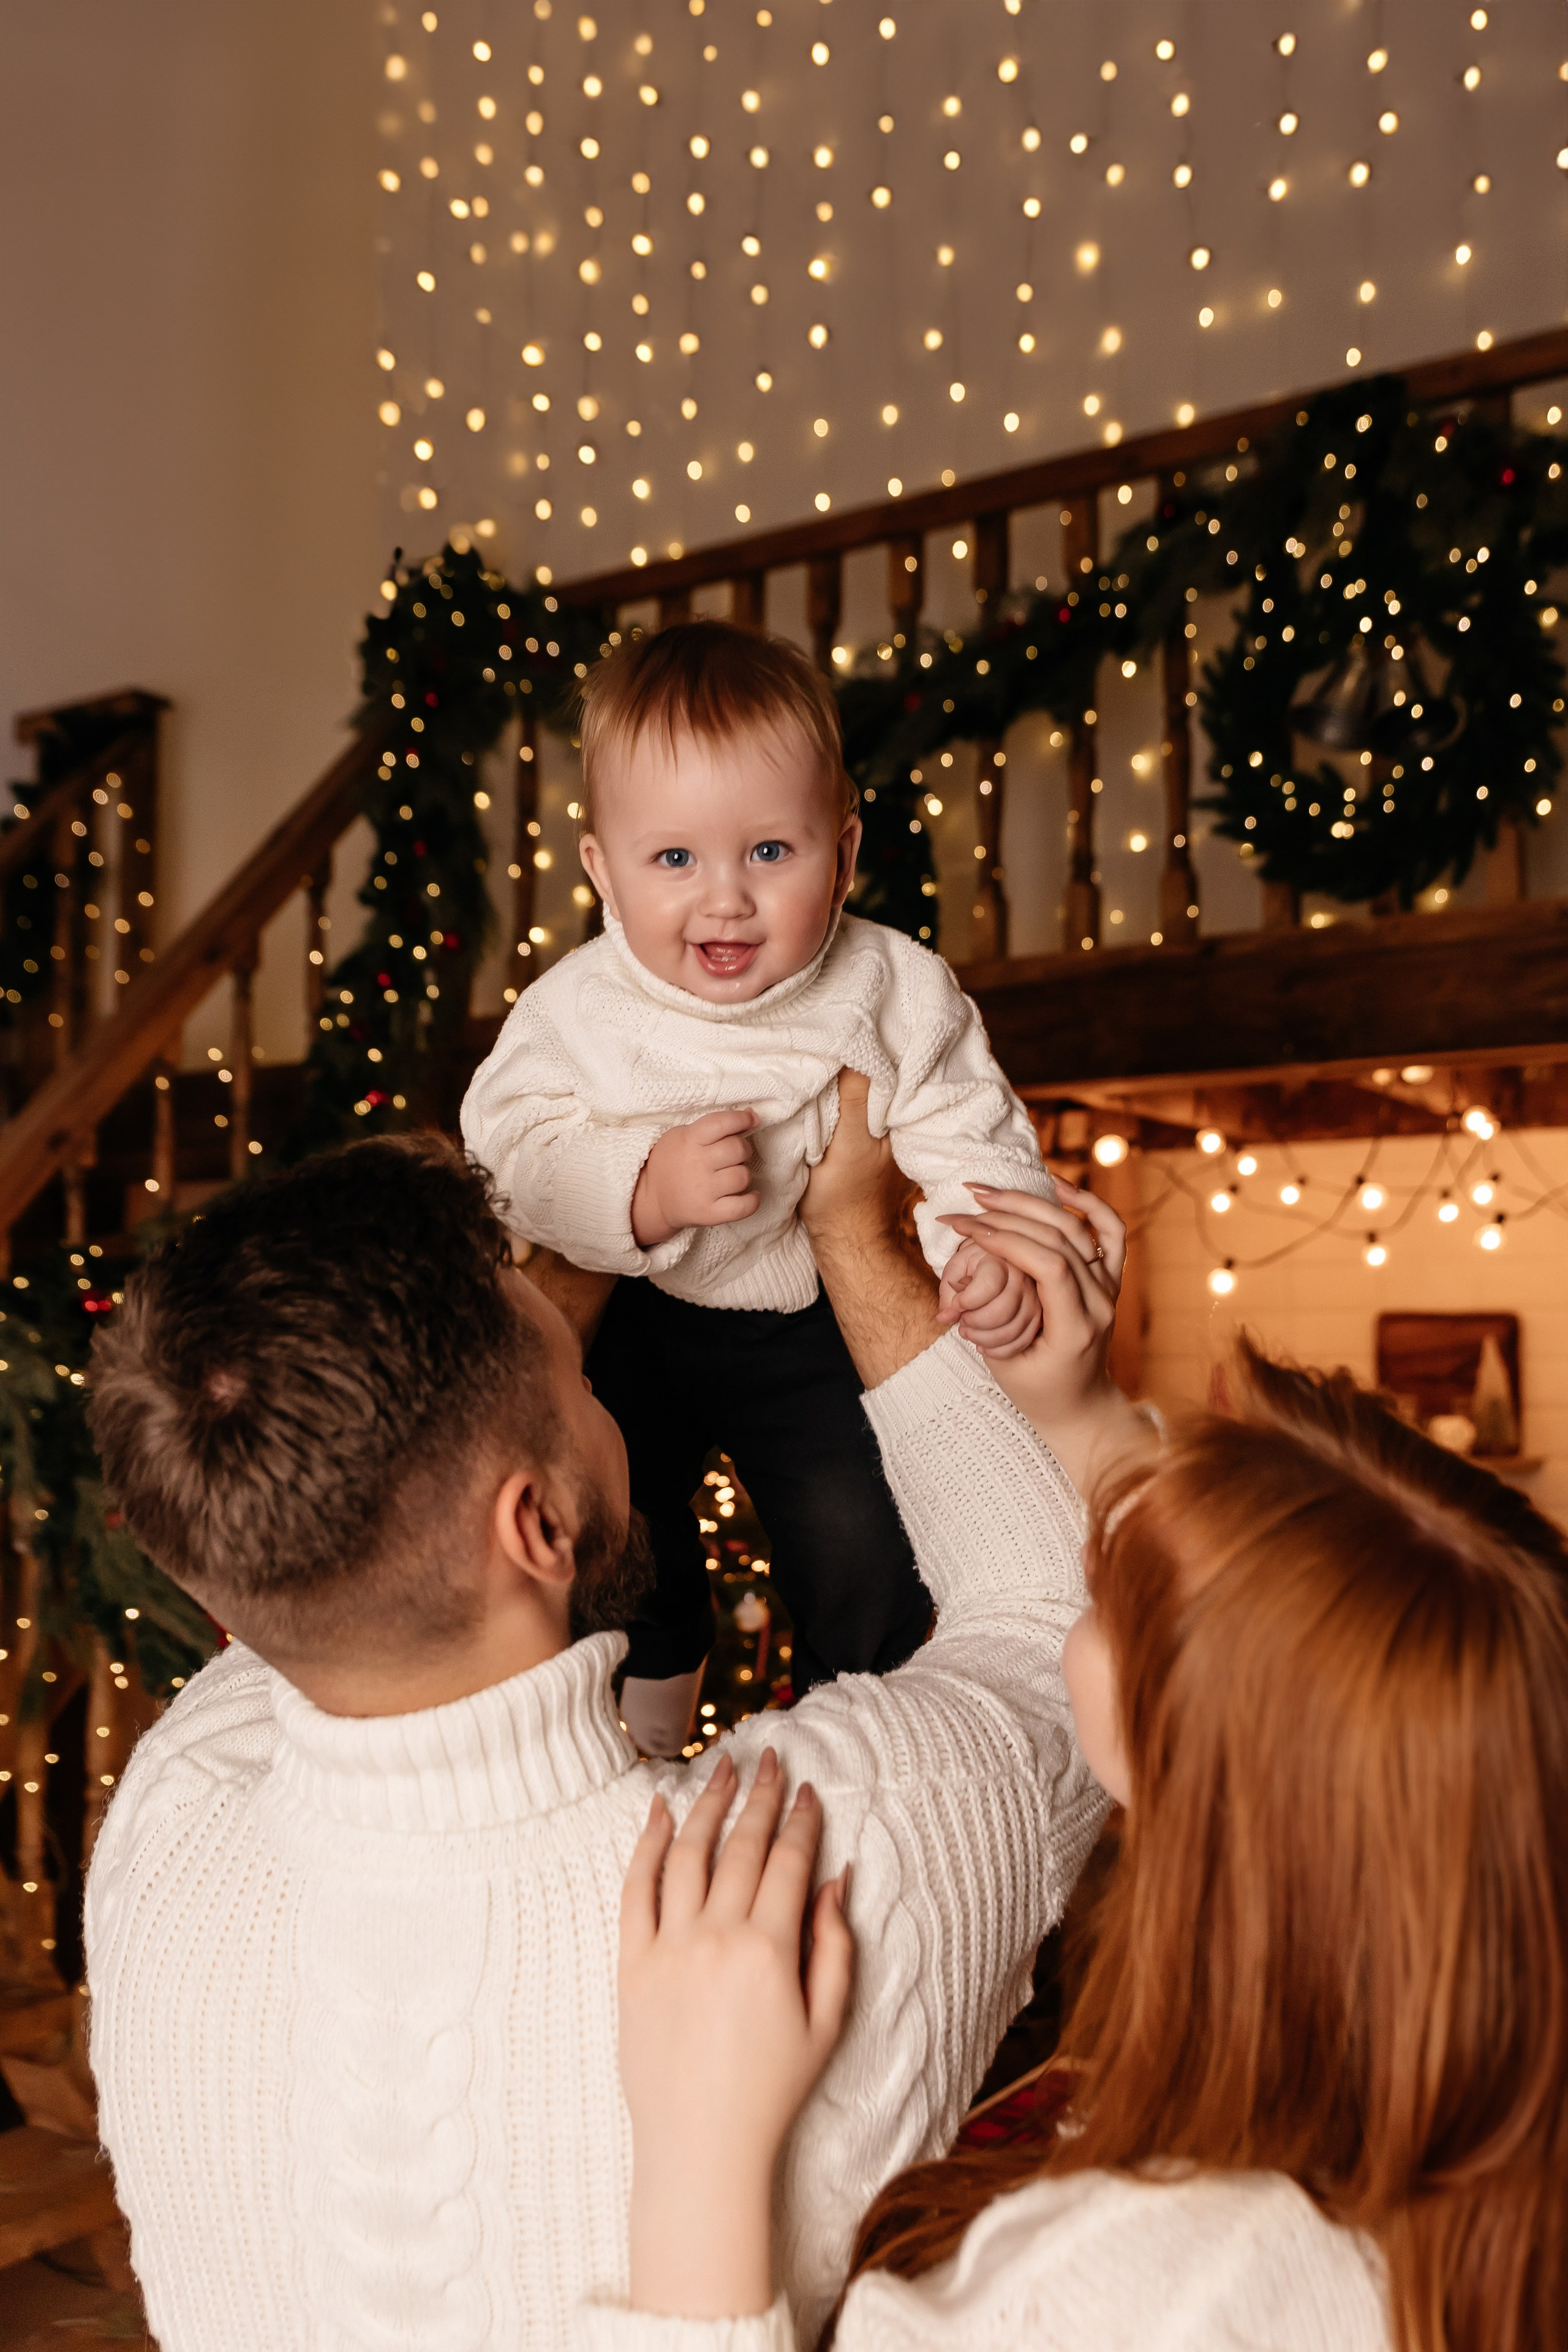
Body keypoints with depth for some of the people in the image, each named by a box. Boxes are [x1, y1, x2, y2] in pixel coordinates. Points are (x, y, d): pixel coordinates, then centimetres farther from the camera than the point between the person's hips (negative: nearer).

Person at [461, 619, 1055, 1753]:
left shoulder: (895, 992, -17)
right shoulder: (574, 1013, -19)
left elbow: (968, 1134, -12)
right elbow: (507, 1167, -20)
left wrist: (991, 1242, -32)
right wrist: (645, 1192, -37)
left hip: (824, 1326, 0)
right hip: (633, 1323, 1)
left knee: (862, 1536, -4)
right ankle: (649, 1674, 44)